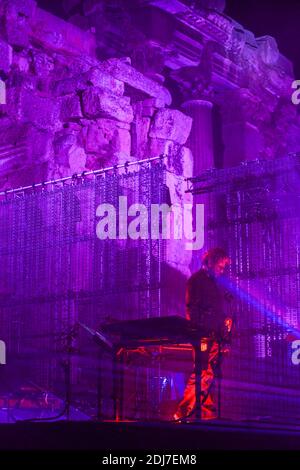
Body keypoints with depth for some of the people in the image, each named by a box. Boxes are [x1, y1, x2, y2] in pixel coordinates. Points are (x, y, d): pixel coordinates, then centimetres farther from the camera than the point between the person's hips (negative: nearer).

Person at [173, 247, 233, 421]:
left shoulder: (217, 282, 21)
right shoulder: (197, 280, -3)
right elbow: (192, 309, -10)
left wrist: (226, 338, 13)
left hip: (217, 337, 8)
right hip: (204, 336, -8)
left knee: (210, 377, 8)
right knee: (203, 375, -15)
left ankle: (209, 416, 10)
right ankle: (182, 414, -14)